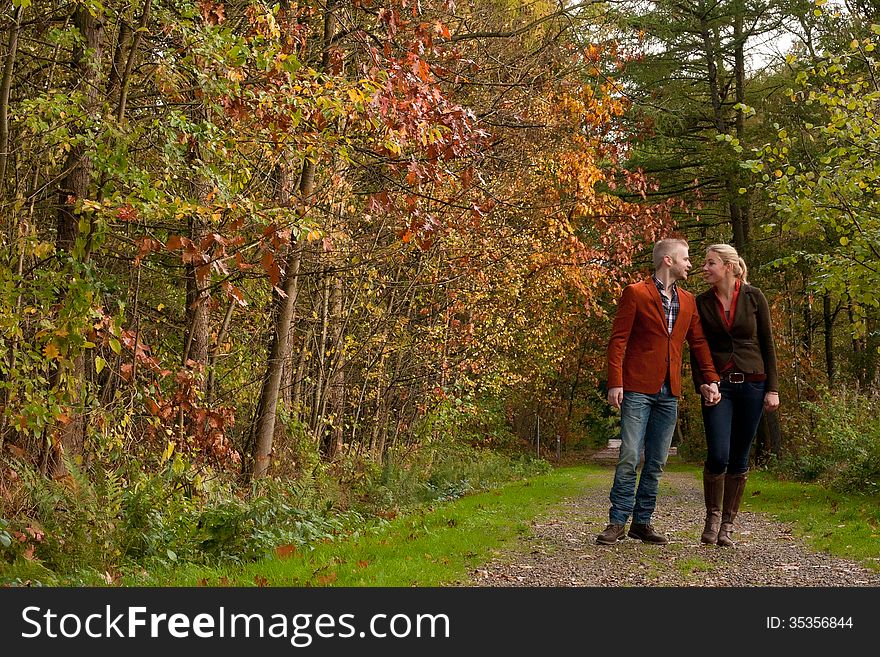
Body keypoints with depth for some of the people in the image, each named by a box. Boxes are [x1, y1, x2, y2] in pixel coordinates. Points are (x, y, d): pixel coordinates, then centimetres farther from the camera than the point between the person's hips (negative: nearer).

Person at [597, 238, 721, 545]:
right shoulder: (635, 293, -3)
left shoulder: (688, 301, 15)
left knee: (656, 462, 7)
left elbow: (699, 342, 18)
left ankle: (642, 522, 15)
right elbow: (618, 341, -6)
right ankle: (617, 522, -1)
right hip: (637, 389, -6)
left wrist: (711, 379, 4)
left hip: (669, 393, 6)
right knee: (629, 458, -8)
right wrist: (615, 383, -14)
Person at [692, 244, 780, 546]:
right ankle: (712, 518, 10)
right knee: (718, 456, -13)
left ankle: (727, 525, 16)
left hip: (751, 383, 0)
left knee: (739, 459, 3)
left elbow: (767, 344, 3)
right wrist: (702, 386, -4)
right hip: (718, 385, 0)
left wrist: (772, 388, -1)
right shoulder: (701, 303, 4)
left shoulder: (754, 297, 1)